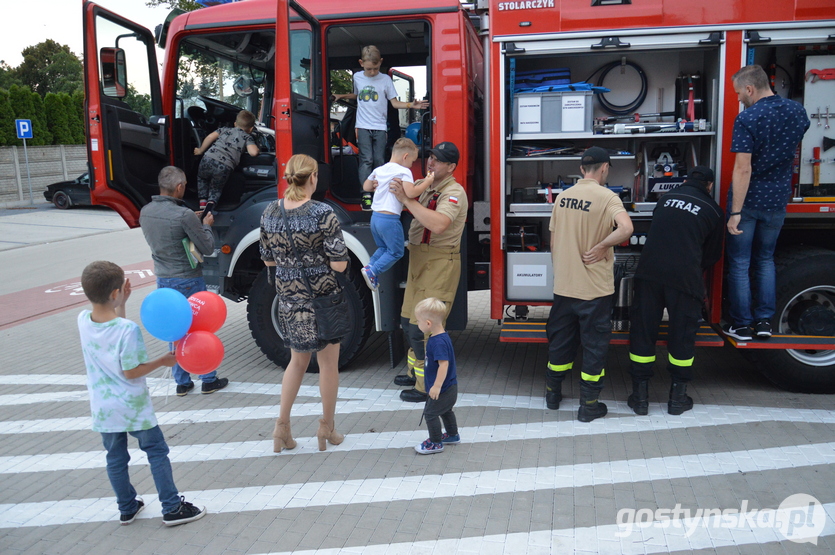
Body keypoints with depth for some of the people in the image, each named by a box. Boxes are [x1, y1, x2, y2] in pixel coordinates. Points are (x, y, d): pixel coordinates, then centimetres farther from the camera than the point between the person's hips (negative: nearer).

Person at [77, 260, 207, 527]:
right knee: (157, 452, 8)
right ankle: (172, 508, 13)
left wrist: (121, 303, 8)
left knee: (115, 458, 18)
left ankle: (127, 507, 33)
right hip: (133, 406, -6)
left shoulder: (83, 320, -7)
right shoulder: (129, 329, -25)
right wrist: (162, 361, -8)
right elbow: (131, 372, -20)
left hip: (102, 408, 6)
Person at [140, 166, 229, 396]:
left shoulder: (145, 212, -1)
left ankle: (181, 383, 24)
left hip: (163, 280, 6)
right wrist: (206, 225, 2)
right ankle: (209, 381, 19)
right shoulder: (184, 215, -23)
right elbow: (207, 248, -15)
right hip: (189, 282, -6)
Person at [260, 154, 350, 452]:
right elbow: (340, 264, -17)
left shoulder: (270, 212, -3)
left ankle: (282, 425, 21)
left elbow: (268, 260, 6)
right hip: (323, 297, -4)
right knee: (328, 363, 14)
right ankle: (326, 428, 26)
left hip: (288, 297, 4)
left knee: (298, 360, 23)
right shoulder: (323, 214, -18)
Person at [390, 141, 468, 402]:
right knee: (409, 320, 18)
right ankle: (415, 372, 35)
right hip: (418, 260, 9)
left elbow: (438, 224, -33)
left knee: (423, 327, -7)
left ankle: (429, 386, 6)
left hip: (440, 263, -9)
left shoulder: (454, 192, -16)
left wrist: (406, 199, -31)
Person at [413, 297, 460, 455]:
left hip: (443, 390, -10)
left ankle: (435, 443, 17)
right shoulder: (441, 336, 4)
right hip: (450, 387, 10)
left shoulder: (438, 342, -29)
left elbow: (443, 364, -33)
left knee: (430, 413, 3)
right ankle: (452, 435, 44)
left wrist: (437, 385, -28)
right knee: (446, 411, 26)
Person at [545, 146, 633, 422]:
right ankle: (588, 404, 15)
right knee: (594, 344, 7)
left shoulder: (562, 196, 4)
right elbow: (626, 228, -30)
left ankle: (552, 393, 30)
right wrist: (600, 248, -16)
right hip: (594, 287, -5)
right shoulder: (607, 197, -12)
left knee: (560, 339, 17)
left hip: (563, 284, 5)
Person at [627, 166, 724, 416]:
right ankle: (677, 397, 21)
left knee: (642, 331, 10)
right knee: (682, 336, 12)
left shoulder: (667, 197, 16)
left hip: (649, 272, 2)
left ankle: (640, 395, 15)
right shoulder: (713, 211, 10)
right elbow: (712, 255, 17)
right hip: (685, 278, -2)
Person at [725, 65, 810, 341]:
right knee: (766, 259, 20)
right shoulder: (797, 110, 1)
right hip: (777, 199, 6)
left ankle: (742, 325, 12)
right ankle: (765, 321, 19)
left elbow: (743, 169, -24)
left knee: (739, 264, 6)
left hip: (748, 201, -5)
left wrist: (735, 212, -22)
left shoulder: (747, 118, -19)